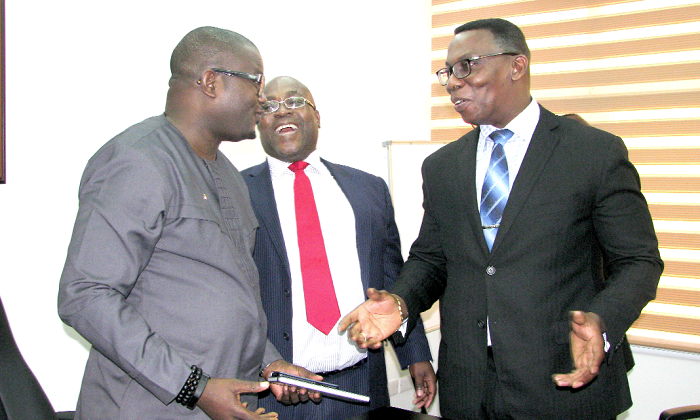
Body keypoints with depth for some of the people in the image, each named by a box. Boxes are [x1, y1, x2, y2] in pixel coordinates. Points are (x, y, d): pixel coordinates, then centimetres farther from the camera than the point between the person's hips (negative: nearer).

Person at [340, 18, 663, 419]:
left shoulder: (598, 152, -5)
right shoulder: (441, 167, 10)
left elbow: (638, 261, -5)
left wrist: (600, 323, -24)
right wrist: (402, 302, -7)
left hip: (566, 381, -4)